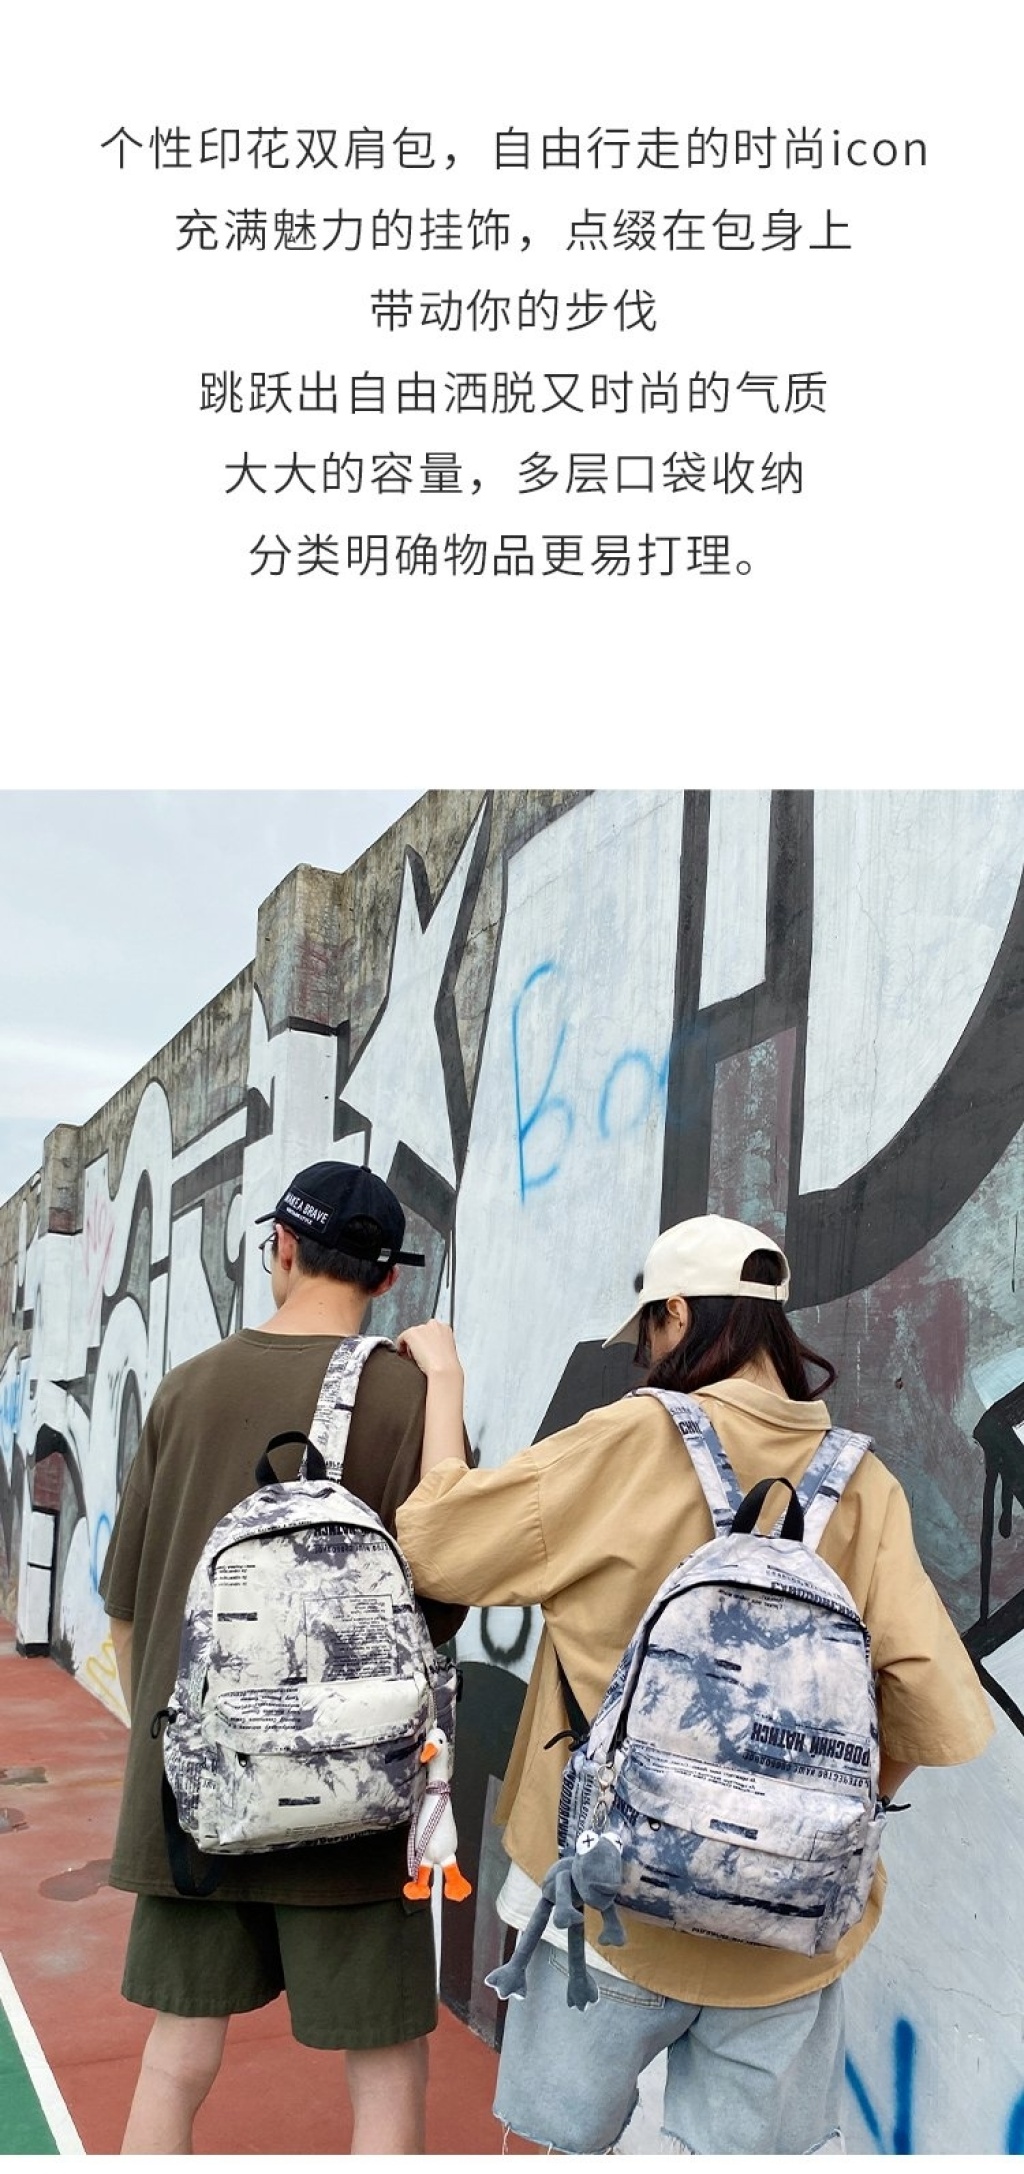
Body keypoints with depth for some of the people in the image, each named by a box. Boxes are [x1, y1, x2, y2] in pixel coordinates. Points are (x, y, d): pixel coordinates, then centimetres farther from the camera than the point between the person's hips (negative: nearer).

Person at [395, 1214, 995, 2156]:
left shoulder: (633, 1441, -13)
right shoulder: (861, 1484, -3)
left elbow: (439, 1542, -9)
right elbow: (933, 1711, -6)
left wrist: (444, 1381, 3)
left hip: (614, 1897, -3)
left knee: (554, 2141, 17)